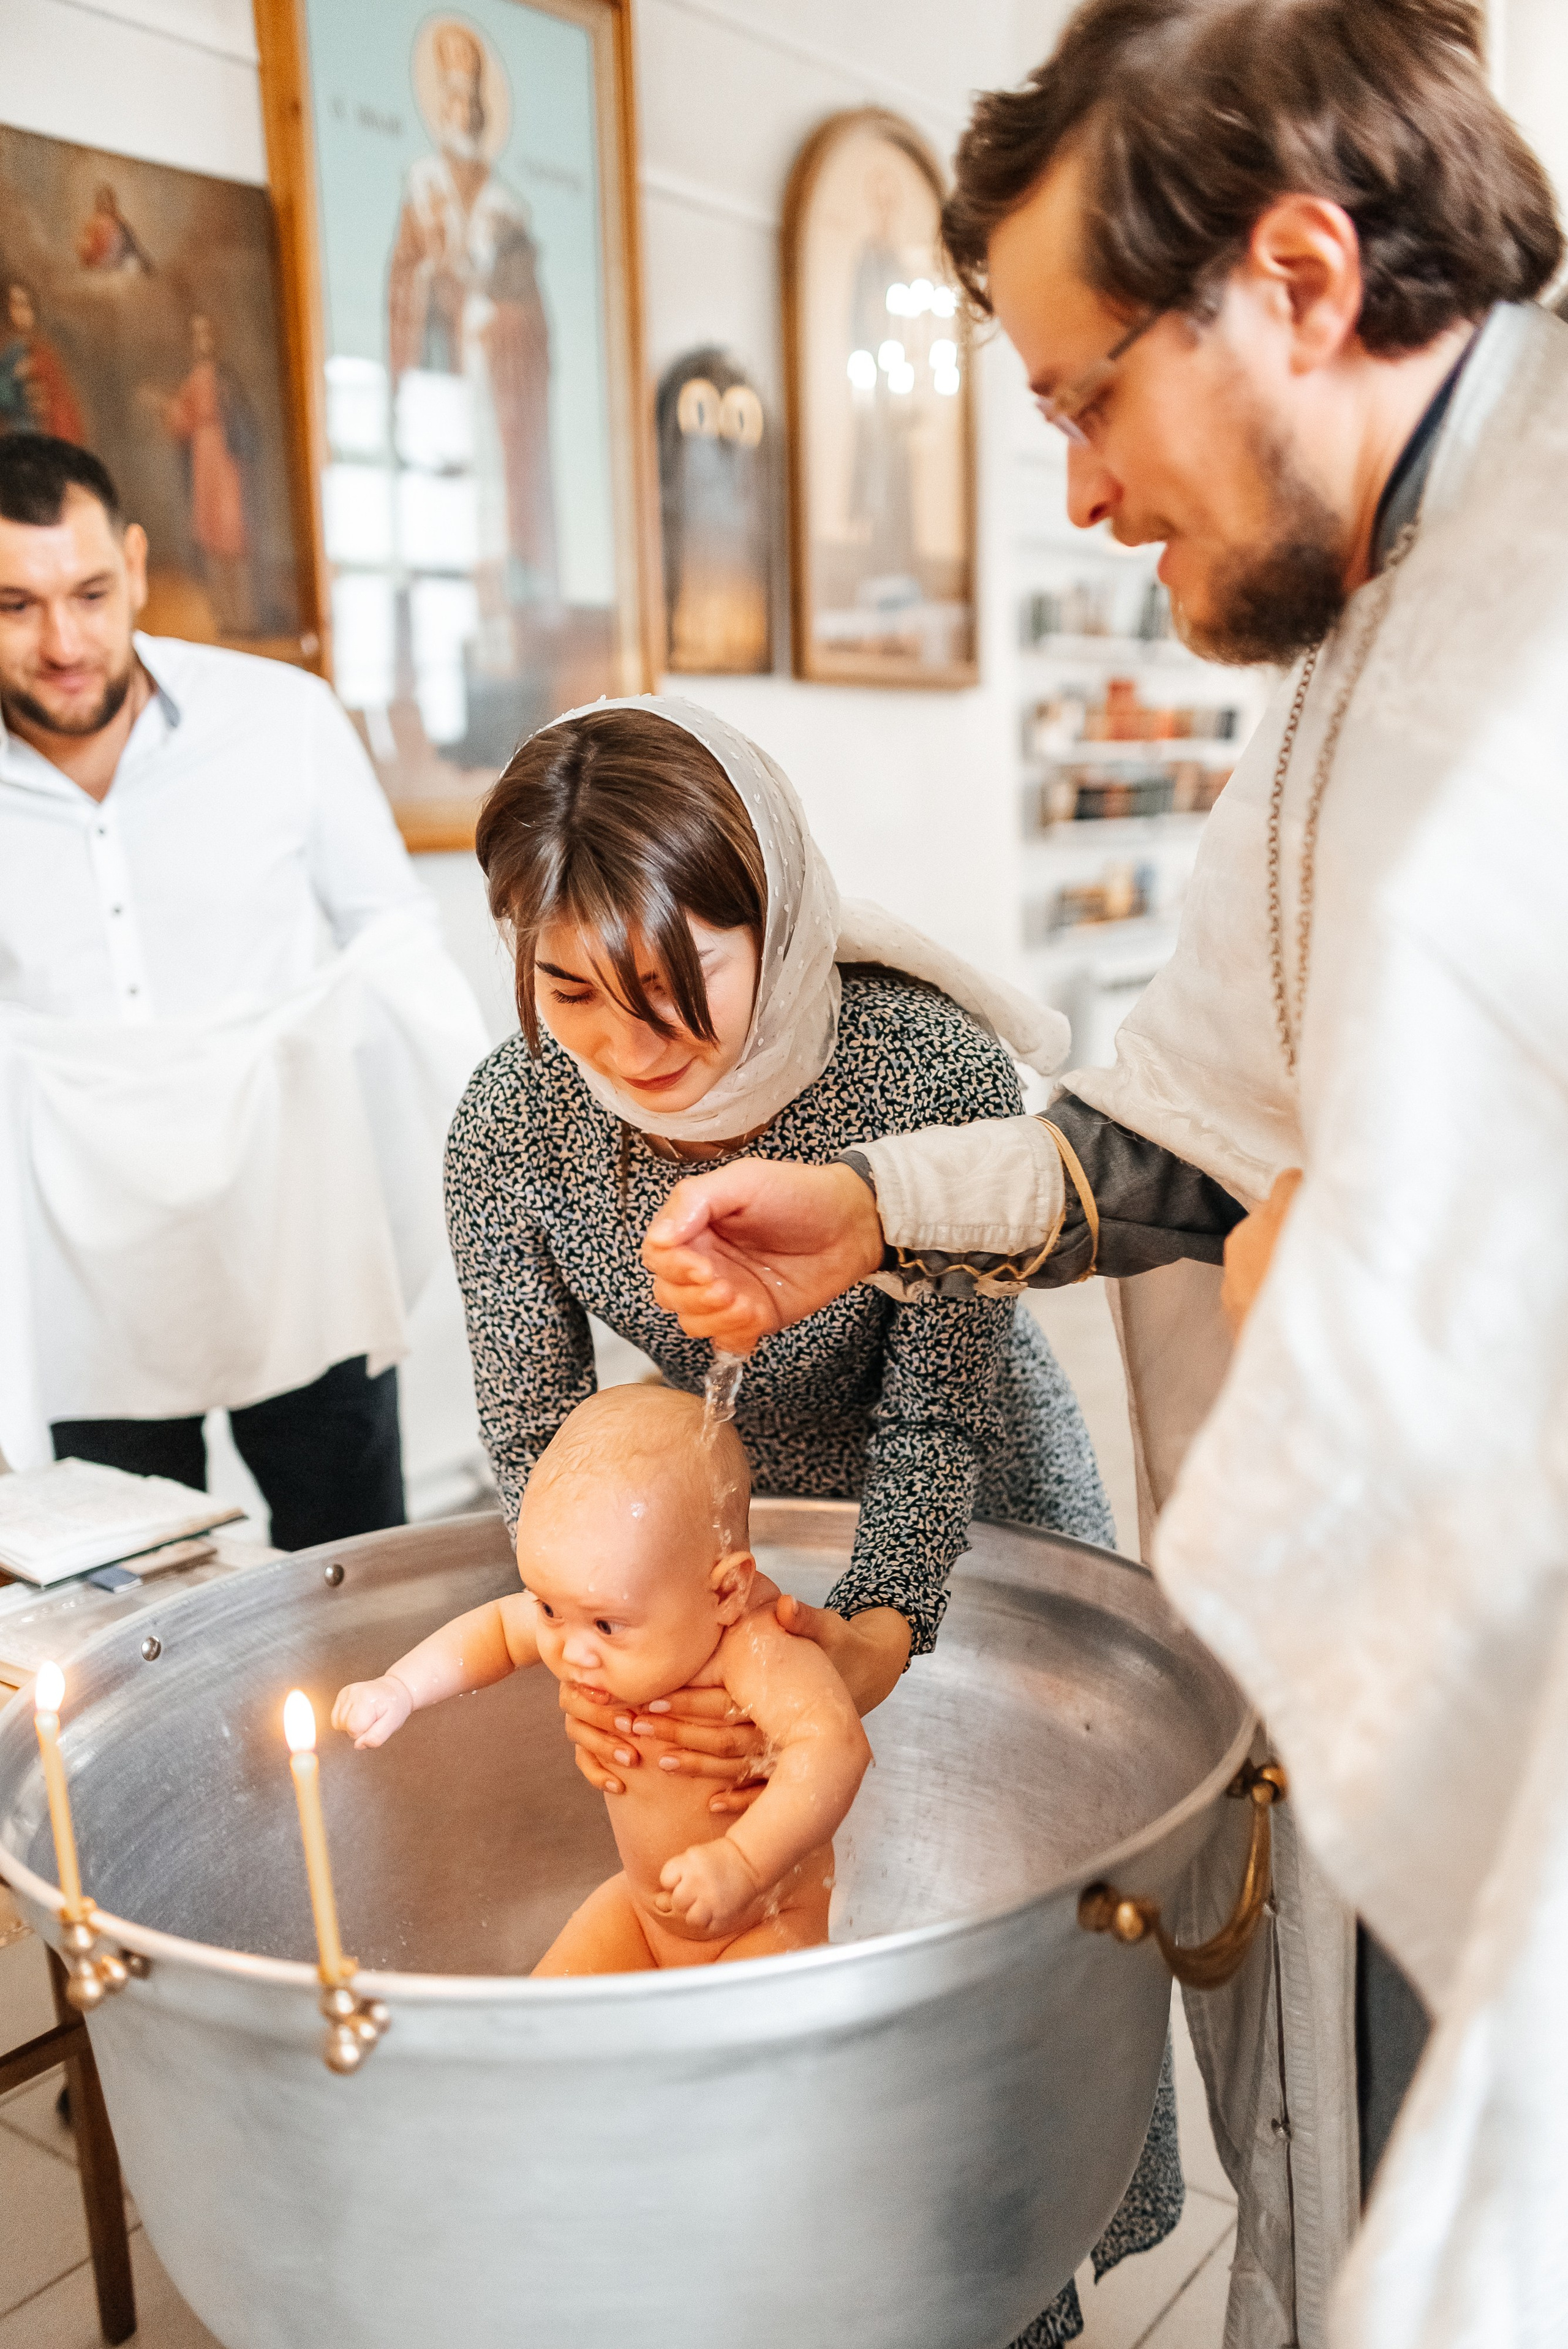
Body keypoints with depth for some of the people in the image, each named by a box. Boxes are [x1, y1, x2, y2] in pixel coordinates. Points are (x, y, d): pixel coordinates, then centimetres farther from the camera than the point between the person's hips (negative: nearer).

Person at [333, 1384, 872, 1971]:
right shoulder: (592, 1605, -16)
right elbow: (498, 1627, 4)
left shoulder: (756, 1651, -38)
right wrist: (399, 1690, -5)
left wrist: (742, 1864, -56)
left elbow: (835, 1749, -51)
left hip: (767, 1923, -6)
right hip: (643, 1906, 6)